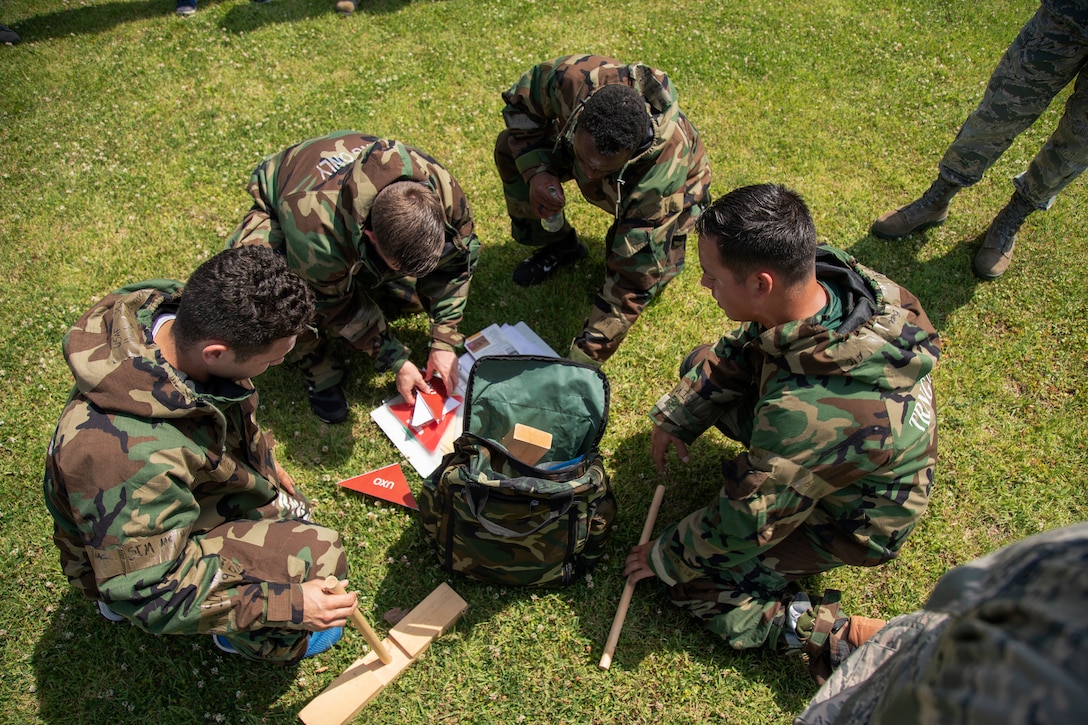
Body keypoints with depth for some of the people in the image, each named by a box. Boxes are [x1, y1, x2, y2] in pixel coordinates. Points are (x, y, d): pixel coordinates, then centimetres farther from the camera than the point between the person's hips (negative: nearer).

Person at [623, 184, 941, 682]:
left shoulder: (808, 413, -44)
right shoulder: (831, 274, -22)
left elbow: (745, 525, -29)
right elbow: (738, 352, -3)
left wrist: (667, 557, -11)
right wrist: (677, 417, -6)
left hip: (851, 523, -7)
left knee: (691, 580, -9)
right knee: (700, 366, 6)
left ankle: (842, 637, -4)